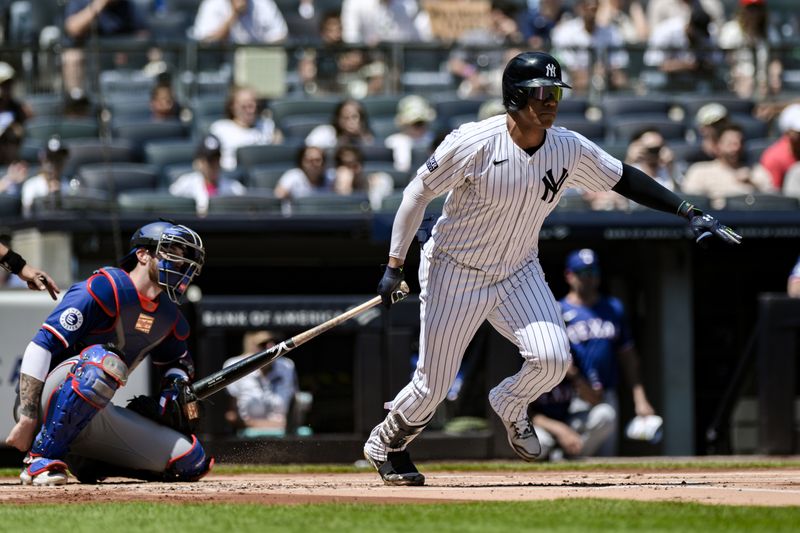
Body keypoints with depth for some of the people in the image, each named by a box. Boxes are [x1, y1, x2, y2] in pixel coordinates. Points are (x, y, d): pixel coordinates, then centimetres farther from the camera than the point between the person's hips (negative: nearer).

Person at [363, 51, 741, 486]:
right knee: (433, 385, -1)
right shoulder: (475, 143, -22)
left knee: (552, 357, -18)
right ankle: (385, 443, 30)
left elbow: (623, 178, 5)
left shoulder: (570, 149, -9)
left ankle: (510, 406, 17)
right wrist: (394, 266, -14)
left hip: (519, 272, 4)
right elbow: (418, 192, -13)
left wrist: (690, 212, -2)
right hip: (456, 274, -4)